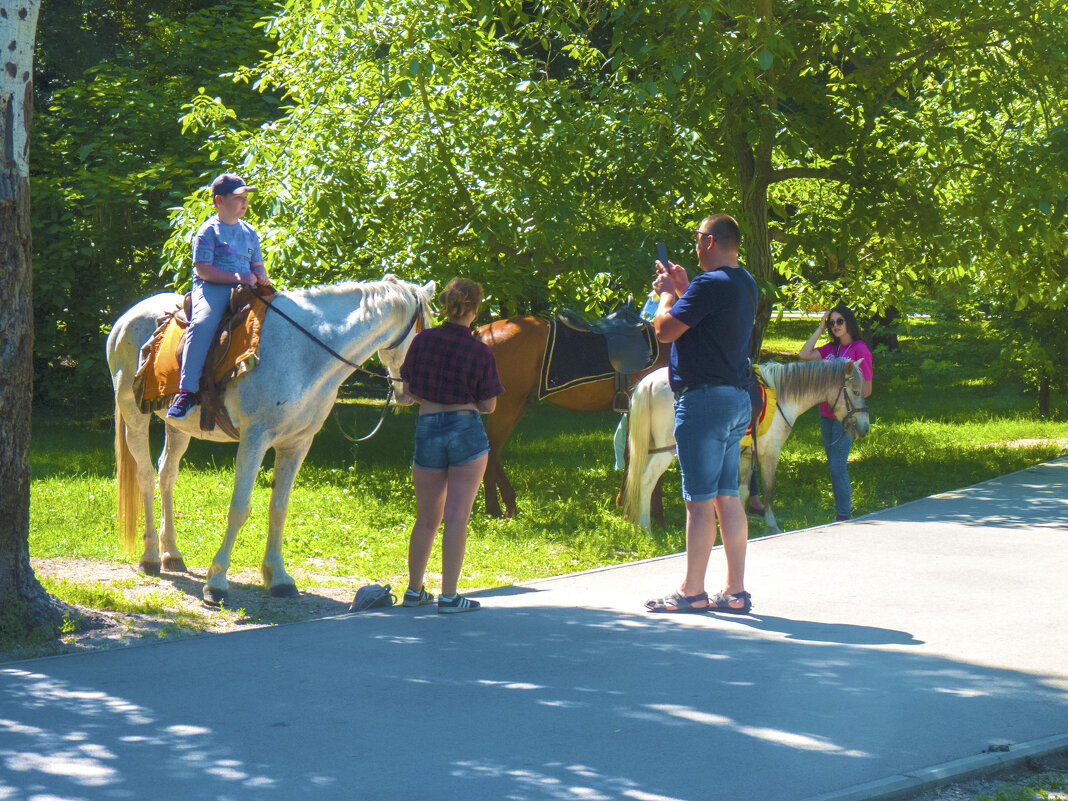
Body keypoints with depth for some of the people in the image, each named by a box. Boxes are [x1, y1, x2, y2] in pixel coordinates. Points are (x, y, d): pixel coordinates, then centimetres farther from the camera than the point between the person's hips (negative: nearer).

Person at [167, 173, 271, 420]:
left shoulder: (249, 232, 20)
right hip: (212, 289, -6)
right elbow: (203, 269, -8)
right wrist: (237, 277, -17)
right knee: (203, 323, -34)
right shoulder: (208, 231, 0)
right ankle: (187, 392, -35)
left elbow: (257, 264, 24)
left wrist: (260, 277, -1)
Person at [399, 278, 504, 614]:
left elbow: (408, 390, 5)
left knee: (426, 519, 15)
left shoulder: (422, 341, -1)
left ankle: (414, 590, 22)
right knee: (457, 517, -1)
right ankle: (448, 595, -1)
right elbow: (488, 406, -5)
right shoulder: (481, 352, -8)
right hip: (468, 431, -3)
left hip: (427, 428, 3)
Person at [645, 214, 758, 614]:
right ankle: (736, 591, 11)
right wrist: (681, 289, 21)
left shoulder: (708, 285, -17)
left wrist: (667, 293, 2)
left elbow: (664, 330, -14)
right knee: (728, 496, 10)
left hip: (704, 400, -9)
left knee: (700, 500, -5)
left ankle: (691, 592, -1)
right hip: (737, 399, 9)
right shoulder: (745, 283, 13)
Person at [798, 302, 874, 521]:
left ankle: (844, 515, -7)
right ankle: (839, 513, 18)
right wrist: (820, 329, 3)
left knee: (838, 466, -11)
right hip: (826, 415, 7)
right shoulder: (831, 349, 11)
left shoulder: (860, 350, -9)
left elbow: (866, 389, -8)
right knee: (834, 465, 11)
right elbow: (804, 354, -1)